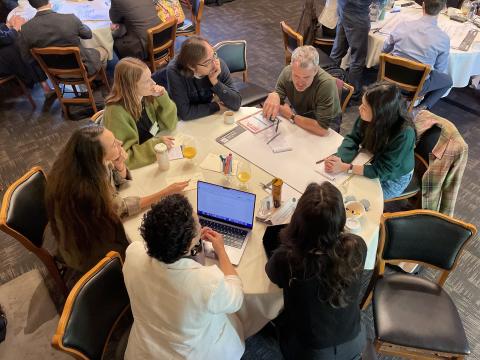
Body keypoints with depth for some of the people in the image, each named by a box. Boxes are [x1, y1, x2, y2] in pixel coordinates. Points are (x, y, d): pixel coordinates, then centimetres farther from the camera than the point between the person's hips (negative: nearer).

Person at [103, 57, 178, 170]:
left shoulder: (147, 96, -7)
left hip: (157, 158, 6)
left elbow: (169, 125, 0)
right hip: (138, 169, -6)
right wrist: (156, 143, -29)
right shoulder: (116, 112, -24)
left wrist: (163, 98, -15)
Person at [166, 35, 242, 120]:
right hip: (188, 123, -2)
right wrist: (216, 106, -18)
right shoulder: (174, 71, -23)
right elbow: (185, 113, -26)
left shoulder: (219, 65, -16)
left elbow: (236, 104, -15)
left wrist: (215, 82, -26)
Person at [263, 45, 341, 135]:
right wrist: (273, 96, -34)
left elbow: (322, 129, -34)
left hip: (327, 124, -4)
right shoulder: (287, 72, -17)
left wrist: (291, 116, -24)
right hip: (300, 115, 5)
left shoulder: (327, 84, -32)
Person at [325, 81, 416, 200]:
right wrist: (339, 159, -33)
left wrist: (344, 167, -36)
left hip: (394, 178, -4)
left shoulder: (404, 133, -38)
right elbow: (353, 138, -13)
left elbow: (382, 170, -31)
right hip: (373, 161, 4)